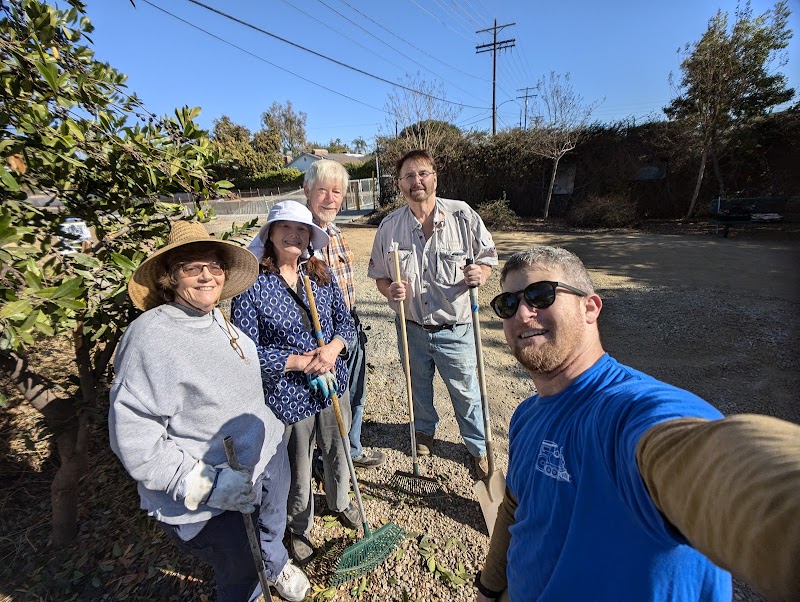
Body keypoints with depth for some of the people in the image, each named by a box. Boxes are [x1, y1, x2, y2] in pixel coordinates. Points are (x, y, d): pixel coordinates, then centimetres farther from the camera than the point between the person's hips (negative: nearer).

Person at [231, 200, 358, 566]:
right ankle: (299, 528, 48)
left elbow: (344, 320, 3)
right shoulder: (252, 284, -14)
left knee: (337, 452, 25)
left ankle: (339, 502, 57)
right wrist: (298, 361, -22)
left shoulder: (321, 275, 0)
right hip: (287, 395, -4)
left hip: (333, 385, 4)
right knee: (296, 471, 17)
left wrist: (334, 348, -18)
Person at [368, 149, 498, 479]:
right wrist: (390, 290, -17)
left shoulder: (462, 216, -10)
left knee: (466, 392, 12)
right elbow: (379, 274, 5)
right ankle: (425, 430, 53)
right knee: (419, 387, 23)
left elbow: (487, 258, -1)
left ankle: (478, 447, 39)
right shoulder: (389, 226, -4)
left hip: (455, 329, -2)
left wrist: (479, 274, -24)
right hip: (412, 328, 3)